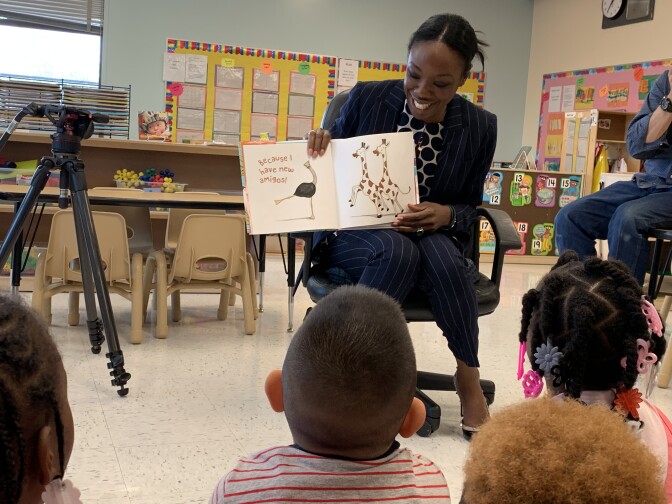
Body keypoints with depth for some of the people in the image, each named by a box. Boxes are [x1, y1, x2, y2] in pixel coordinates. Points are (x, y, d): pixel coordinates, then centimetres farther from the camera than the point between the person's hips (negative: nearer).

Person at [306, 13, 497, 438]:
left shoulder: (479, 127, -4)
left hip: (433, 235, 1)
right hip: (357, 232, -1)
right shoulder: (366, 99, -7)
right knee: (400, 253, -35)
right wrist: (322, 149, -20)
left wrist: (447, 215, -20)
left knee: (442, 258, -34)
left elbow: (471, 206, 3)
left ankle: (469, 379, -19)